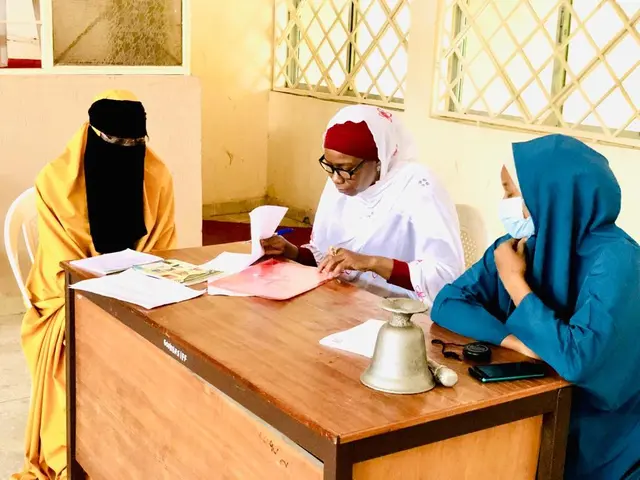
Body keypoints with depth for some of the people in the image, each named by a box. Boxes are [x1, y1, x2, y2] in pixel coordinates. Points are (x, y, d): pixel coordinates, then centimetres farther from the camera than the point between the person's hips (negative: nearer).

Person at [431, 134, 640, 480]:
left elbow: (578, 359, -36)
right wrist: (514, 340, -21)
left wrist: (514, 281, -24)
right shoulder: (520, 243, -5)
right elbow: (447, 303, -4)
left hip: (601, 436, -6)